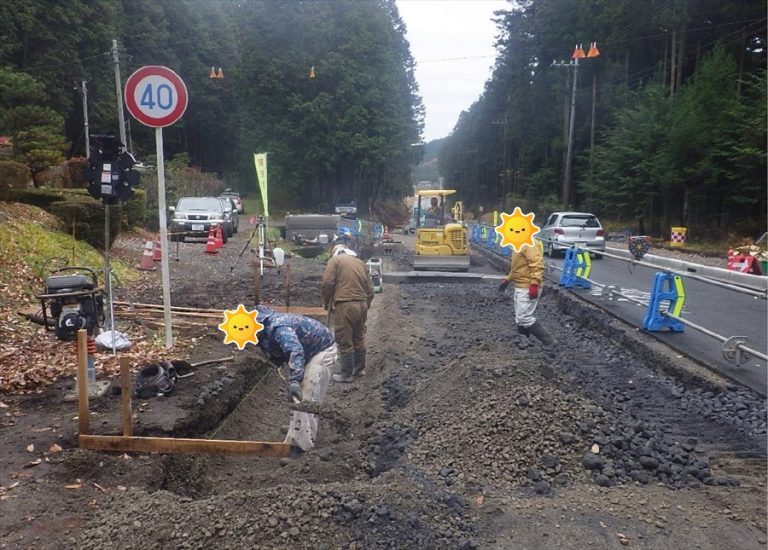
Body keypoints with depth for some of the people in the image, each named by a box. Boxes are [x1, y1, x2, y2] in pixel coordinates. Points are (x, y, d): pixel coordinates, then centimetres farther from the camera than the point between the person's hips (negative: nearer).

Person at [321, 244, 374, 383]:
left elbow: (327, 283, -9)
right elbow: (370, 288, 16)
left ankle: (347, 374, 8)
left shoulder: (335, 260, 2)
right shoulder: (360, 262, 18)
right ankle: (359, 368, 30)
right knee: (359, 338, 19)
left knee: (344, 341, 2)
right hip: (362, 304, 6)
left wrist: (327, 302, 4)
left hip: (345, 305, -6)